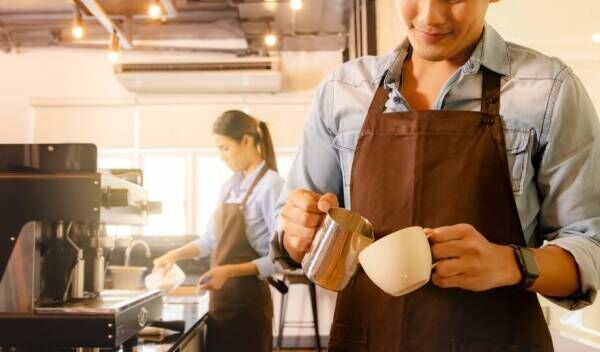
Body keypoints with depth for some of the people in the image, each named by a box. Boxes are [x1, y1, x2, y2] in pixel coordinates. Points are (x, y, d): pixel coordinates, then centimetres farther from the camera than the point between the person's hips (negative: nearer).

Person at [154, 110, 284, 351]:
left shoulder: (270, 185, -14)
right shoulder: (229, 186, 11)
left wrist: (230, 271, -22)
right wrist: (175, 255, 7)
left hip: (248, 298, -7)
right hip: (220, 296, 7)